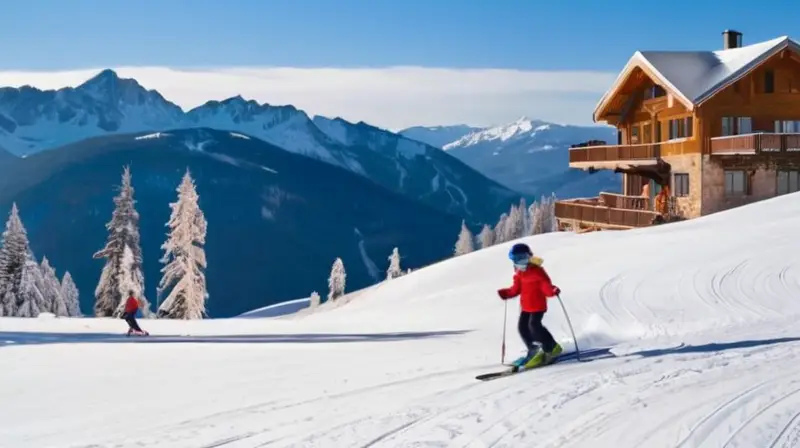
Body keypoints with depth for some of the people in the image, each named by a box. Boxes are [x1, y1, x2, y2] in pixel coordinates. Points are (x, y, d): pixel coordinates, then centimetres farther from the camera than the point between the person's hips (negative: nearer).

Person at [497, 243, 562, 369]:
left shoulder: (537, 271, -15)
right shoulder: (519, 273, 8)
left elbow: (545, 285, -20)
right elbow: (516, 289, 17)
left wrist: (552, 290, -39)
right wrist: (505, 293, 8)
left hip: (538, 305, -8)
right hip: (525, 305, 8)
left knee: (534, 325, -18)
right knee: (522, 327, 3)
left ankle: (552, 348, -4)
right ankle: (534, 350, 15)